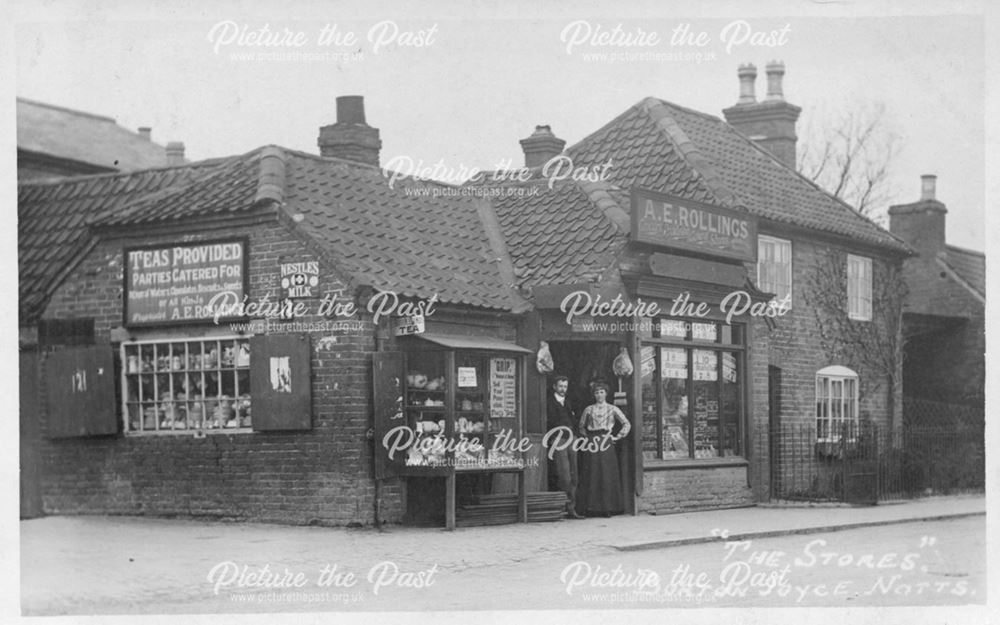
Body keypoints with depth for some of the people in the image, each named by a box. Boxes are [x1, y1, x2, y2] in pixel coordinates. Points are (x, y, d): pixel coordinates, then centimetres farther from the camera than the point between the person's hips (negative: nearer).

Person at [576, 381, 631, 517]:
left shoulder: (612, 409, 8)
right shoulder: (588, 409, 11)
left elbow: (626, 424, 8)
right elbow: (581, 427, 20)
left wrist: (618, 436, 2)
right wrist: (586, 437, 6)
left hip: (606, 443, -1)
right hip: (591, 443, 1)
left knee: (607, 475, -4)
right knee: (591, 476, -3)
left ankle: (607, 508, -2)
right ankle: (591, 508, -2)